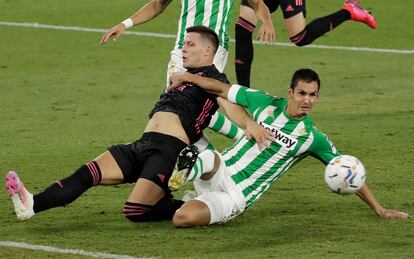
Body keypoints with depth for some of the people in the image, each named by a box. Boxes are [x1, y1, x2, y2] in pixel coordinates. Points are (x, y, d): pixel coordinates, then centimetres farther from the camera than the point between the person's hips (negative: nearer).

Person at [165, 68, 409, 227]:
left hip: (236, 197, -1)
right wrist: (187, 77, 9)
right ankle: (194, 166, -15)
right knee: (210, 158, -40)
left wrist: (379, 209, 5)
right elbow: (222, 89, 13)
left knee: (183, 219, -29)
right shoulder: (266, 103, 1)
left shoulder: (313, 137, -2)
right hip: (217, 174, 1)